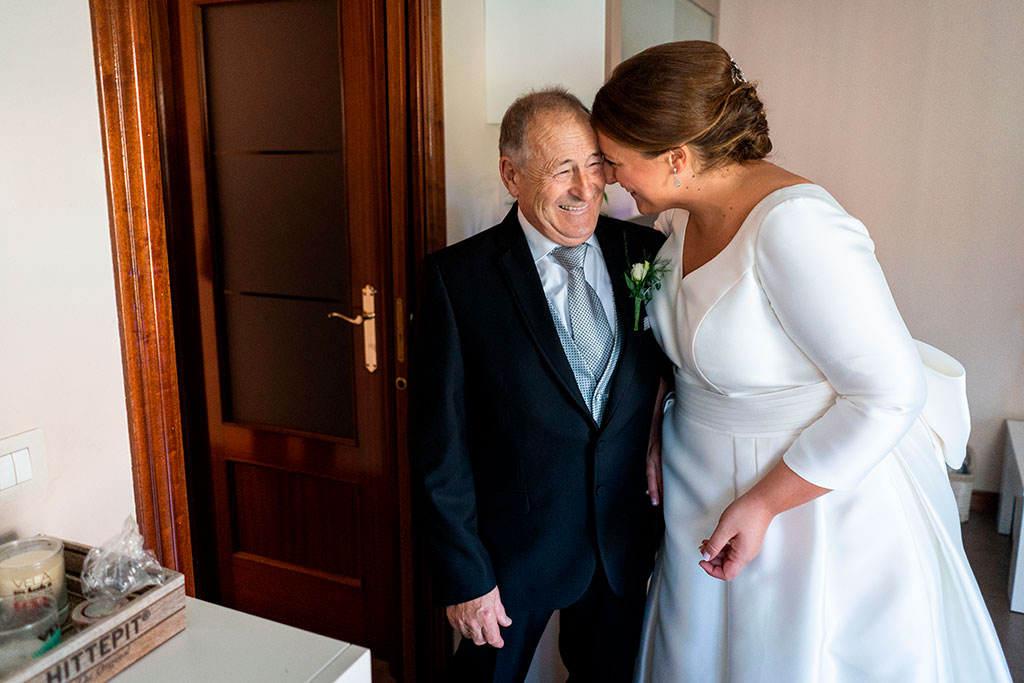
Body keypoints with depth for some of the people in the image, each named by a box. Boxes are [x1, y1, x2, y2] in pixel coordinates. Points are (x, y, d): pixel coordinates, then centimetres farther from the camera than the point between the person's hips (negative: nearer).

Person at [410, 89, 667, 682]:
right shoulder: (458, 277, -14)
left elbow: (676, 379, 3)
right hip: (513, 547, -3)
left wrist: (668, 523, 5)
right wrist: (464, 576, -10)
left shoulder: (646, 252, -4)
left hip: (625, 545, 4)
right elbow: (441, 443, -12)